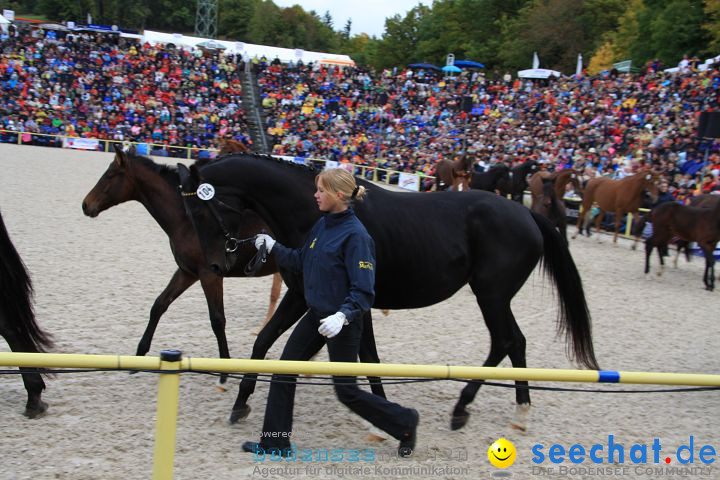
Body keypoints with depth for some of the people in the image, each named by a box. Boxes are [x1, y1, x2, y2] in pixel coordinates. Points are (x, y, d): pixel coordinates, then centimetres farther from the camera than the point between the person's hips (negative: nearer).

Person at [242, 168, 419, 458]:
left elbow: (363, 290, -23)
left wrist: (343, 315, -37)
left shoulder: (355, 235, -21)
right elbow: (300, 262, 17)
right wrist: (273, 248, 8)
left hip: (342, 322, -8)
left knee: (346, 391, 3)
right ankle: (275, 443, 19)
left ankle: (403, 422, 24)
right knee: (283, 372, 7)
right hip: (316, 315, 8)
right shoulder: (321, 226, 4)